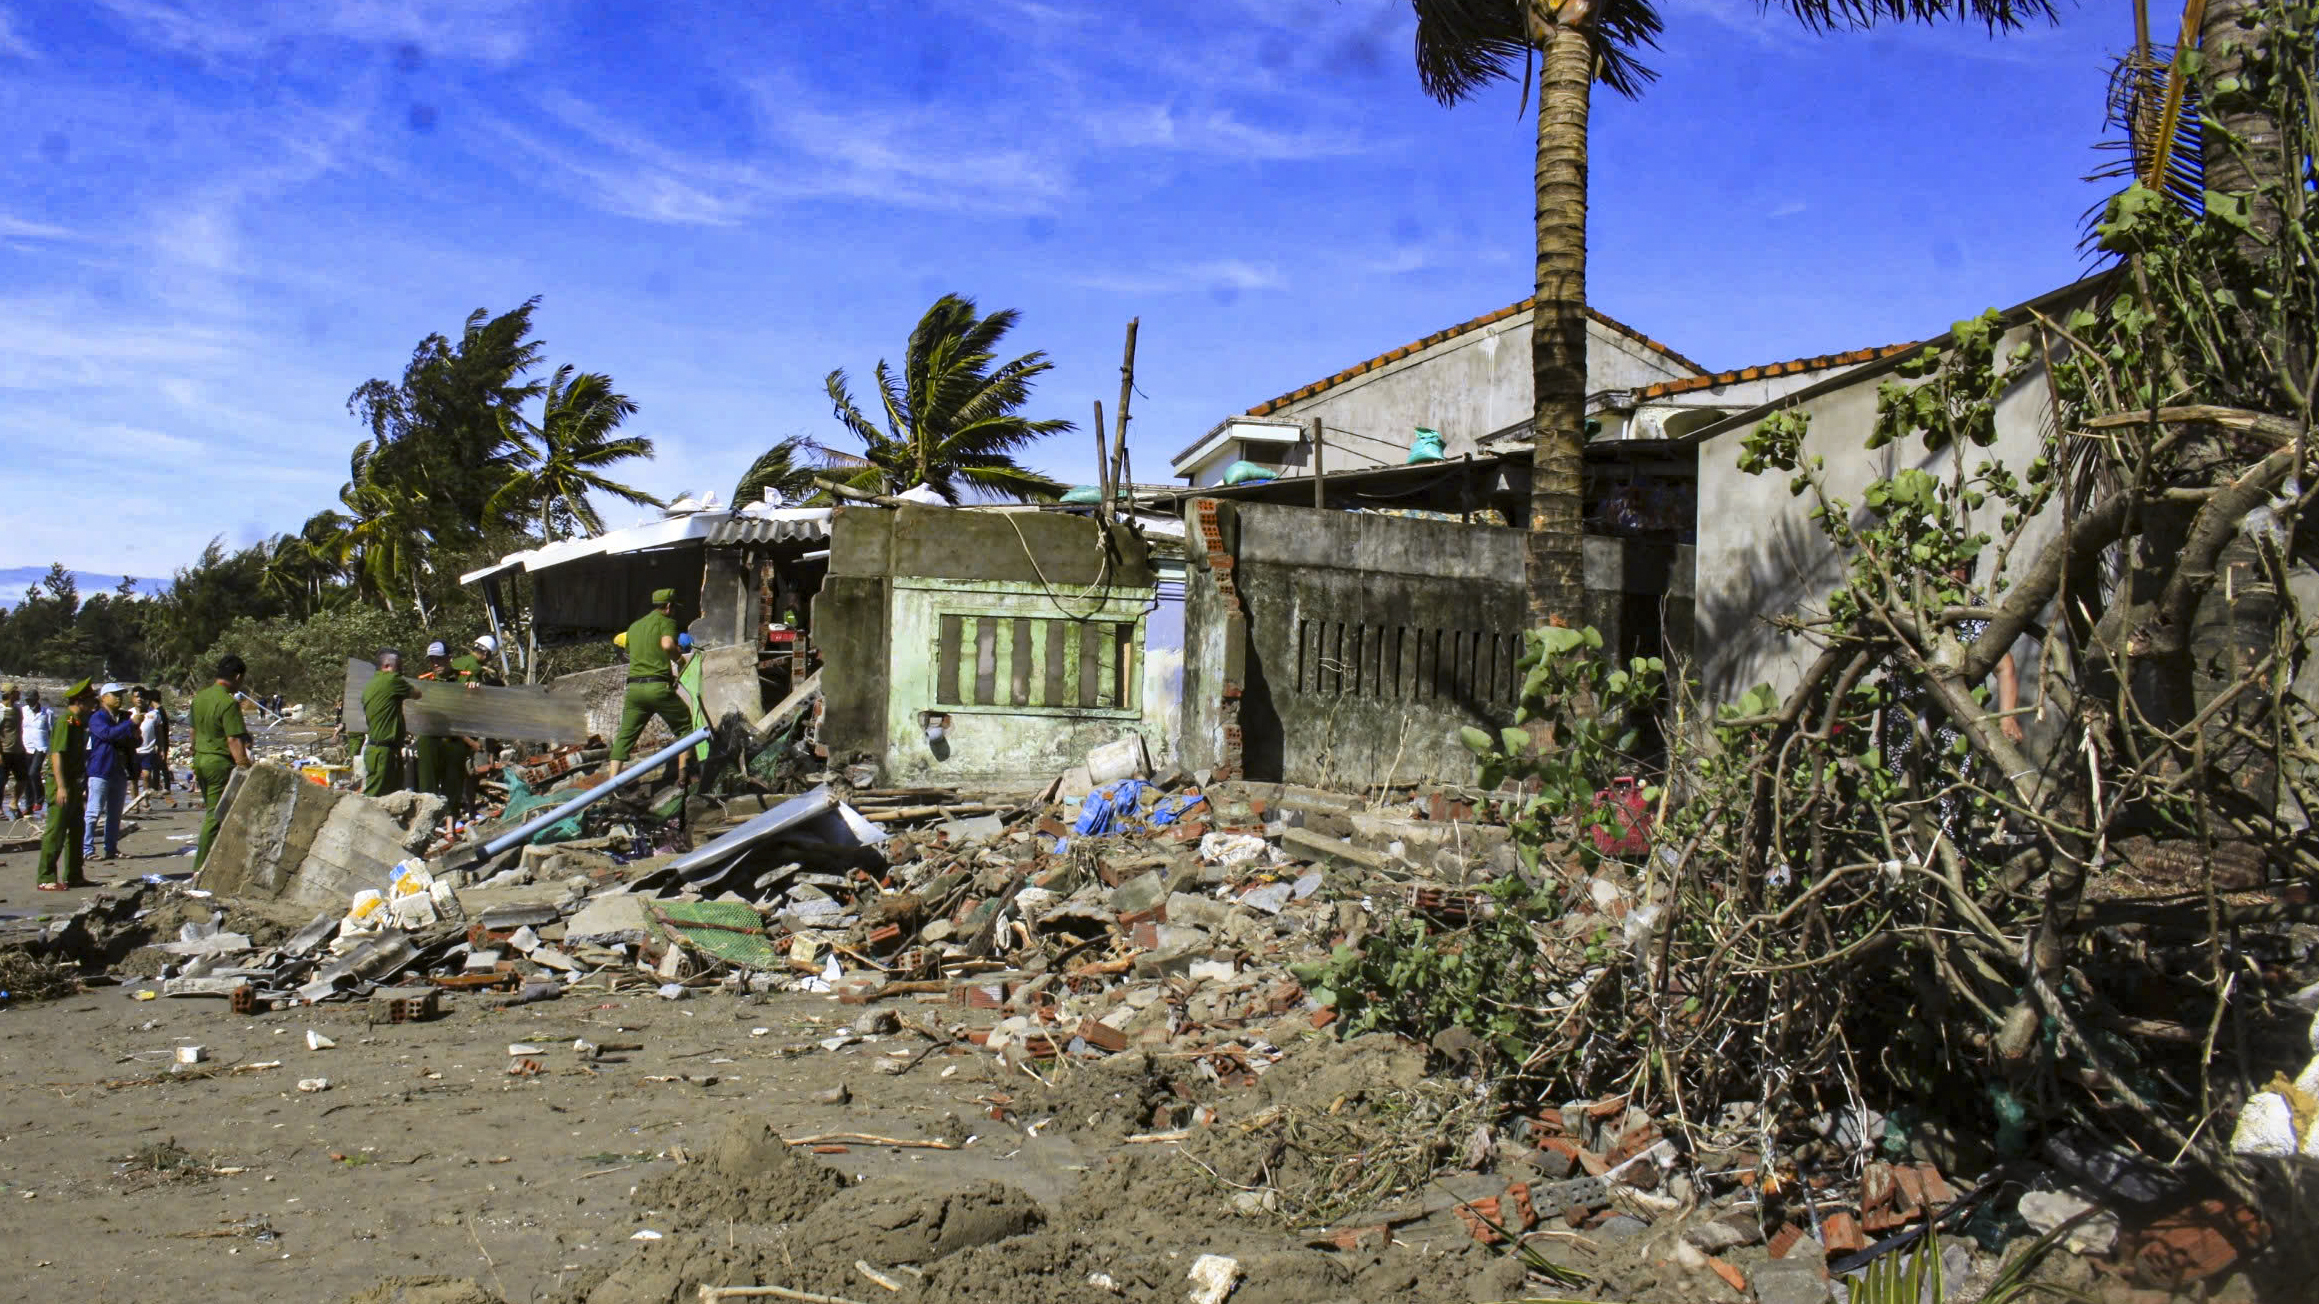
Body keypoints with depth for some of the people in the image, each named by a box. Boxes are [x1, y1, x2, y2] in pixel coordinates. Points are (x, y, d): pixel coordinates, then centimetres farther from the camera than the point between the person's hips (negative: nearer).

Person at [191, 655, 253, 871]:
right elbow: (234, 740, -20)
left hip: (200, 760, 8)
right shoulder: (229, 703, -16)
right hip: (220, 763, -8)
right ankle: (200, 868, -2)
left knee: (211, 812, 17)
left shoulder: (200, 697, 9)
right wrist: (244, 767, -19)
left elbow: (194, 733, 18)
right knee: (215, 816, -2)